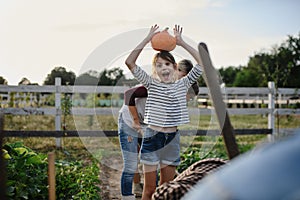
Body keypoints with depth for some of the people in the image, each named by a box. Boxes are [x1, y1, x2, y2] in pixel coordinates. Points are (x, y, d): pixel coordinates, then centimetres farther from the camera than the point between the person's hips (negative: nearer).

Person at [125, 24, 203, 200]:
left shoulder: (182, 85, 4)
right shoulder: (151, 84, 0)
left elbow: (202, 62, -4)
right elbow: (130, 62, -11)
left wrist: (181, 42, -5)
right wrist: (148, 39, -12)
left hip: (172, 139, 2)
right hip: (152, 137, -2)